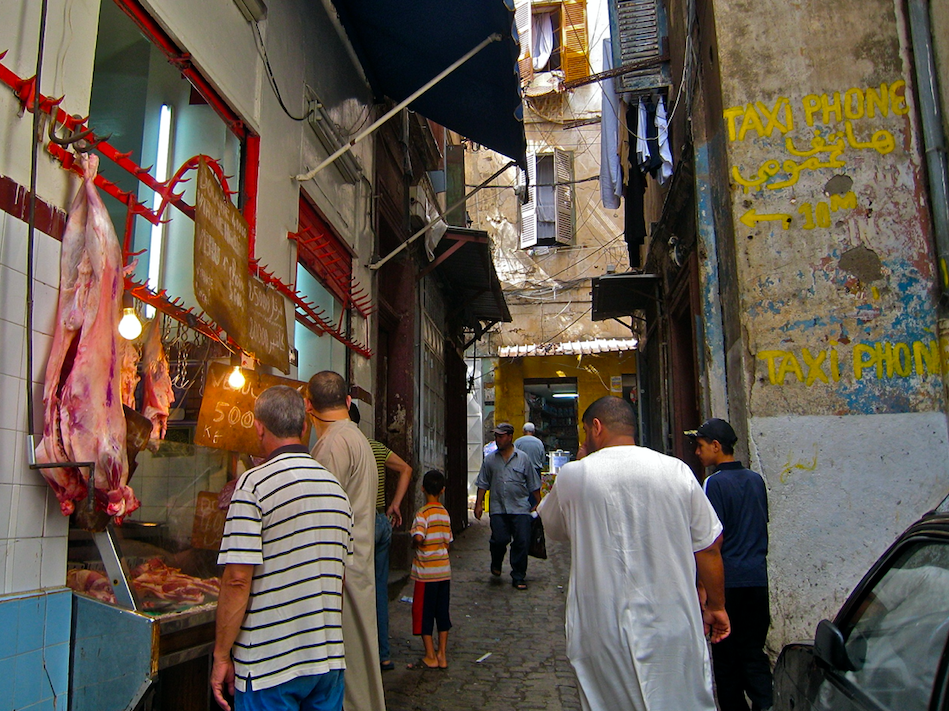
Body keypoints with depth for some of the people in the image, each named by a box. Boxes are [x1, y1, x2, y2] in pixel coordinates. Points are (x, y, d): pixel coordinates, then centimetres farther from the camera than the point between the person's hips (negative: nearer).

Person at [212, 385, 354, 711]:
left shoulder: (254, 483, -13)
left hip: (270, 664, -5)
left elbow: (237, 579, -17)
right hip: (330, 660, 6)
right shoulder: (336, 486, 6)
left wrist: (222, 656, -7)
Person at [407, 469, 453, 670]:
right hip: (444, 570, 6)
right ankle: (442, 656, 19)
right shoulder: (445, 514, 4)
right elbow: (448, 542, 8)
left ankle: (430, 657, 12)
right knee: (442, 613, 13)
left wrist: (415, 545, -10)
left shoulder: (423, 514, -15)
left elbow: (418, 538, -29)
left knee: (424, 613, 6)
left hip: (426, 572, -6)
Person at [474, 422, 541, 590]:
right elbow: (483, 484, 11)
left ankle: (518, 577, 12)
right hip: (498, 508, 1)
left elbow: (534, 484, 10)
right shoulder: (490, 459, 9)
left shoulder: (523, 458, 6)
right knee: (499, 540, -9)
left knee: (521, 543, -2)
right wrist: (479, 504, 5)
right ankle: (496, 564, 23)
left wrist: (538, 504, 9)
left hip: (520, 508, 0)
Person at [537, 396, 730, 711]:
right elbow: (708, 548, 1)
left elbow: (553, 528, 13)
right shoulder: (676, 471, -4)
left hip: (603, 634, 0)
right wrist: (716, 606, 16)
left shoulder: (572, 475, -6)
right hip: (673, 630, 1)